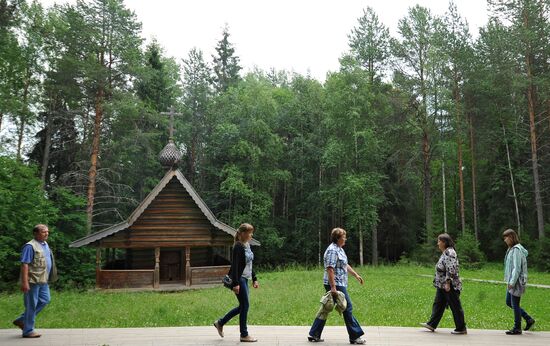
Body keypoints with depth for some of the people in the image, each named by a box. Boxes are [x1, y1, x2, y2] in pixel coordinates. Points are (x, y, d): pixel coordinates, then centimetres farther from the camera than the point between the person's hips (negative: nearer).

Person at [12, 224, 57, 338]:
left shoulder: (45, 244, 13)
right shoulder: (30, 246, -14)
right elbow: (24, 265, -19)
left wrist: (49, 277, 22)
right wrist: (24, 282, -24)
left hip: (43, 280, 9)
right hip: (33, 281, -9)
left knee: (45, 300, 11)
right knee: (31, 305, 0)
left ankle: (22, 320, 23)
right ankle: (28, 331, 12)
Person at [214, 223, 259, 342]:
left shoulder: (247, 245, 12)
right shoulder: (238, 247, -15)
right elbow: (235, 266, -20)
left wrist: (254, 279, 17)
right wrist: (235, 283, -23)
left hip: (245, 279, 10)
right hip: (239, 279, -10)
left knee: (242, 306, 13)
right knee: (244, 306, -3)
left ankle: (220, 323, 25)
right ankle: (244, 335, 9)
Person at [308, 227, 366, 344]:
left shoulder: (339, 249, 16)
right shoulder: (332, 250, -17)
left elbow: (345, 265, 27)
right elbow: (330, 269, -23)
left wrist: (356, 275, 26)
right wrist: (333, 287, -26)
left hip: (339, 284, 10)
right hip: (336, 285, -10)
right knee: (347, 308, -2)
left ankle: (314, 335, 16)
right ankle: (355, 336, 8)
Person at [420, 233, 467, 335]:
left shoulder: (450, 252, -17)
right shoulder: (445, 253, 14)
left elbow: (451, 269, -24)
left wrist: (448, 283, -25)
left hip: (450, 286, -10)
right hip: (442, 285, 10)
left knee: (455, 306, 0)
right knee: (438, 304, 12)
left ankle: (461, 328, 10)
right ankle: (432, 324, 18)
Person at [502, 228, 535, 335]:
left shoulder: (516, 250, -17)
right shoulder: (511, 249, 12)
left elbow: (517, 268, -21)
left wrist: (512, 282, -21)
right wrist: (510, 282, 15)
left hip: (517, 282, -10)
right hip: (512, 281, 10)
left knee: (515, 305, -1)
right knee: (509, 302, 16)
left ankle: (517, 328, 11)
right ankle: (529, 319, 25)